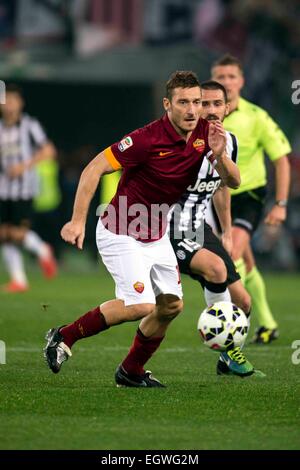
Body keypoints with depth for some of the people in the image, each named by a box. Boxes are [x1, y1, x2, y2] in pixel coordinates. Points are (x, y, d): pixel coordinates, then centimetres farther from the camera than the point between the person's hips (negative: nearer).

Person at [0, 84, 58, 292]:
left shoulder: (29, 125, -5)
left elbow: (49, 150, -10)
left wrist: (25, 166, -18)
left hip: (24, 188, -5)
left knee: (18, 234, -13)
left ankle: (43, 251, 17)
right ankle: (18, 280, 9)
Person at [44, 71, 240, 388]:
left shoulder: (204, 134, -7)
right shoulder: (148, 139, -27)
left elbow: (233, 182, -5)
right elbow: (94, 169, -24)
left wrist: (219, 155, -26)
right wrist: (78, 220, -29)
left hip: (155, 235, 8)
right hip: (121, 234, -8)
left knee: (171, 305, 6)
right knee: (141, 305, -17)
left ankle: (131, 372, 23)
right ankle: (64, 337, -1)